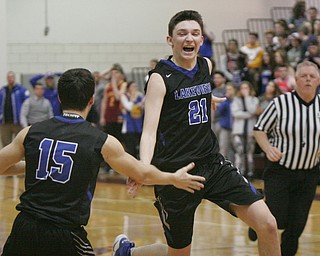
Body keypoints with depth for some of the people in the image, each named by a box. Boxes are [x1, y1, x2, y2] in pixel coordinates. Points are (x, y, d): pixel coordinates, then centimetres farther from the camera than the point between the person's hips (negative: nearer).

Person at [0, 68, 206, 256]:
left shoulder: (31, 133, 3)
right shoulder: (102, 142, -2)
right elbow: (143, 174, 9)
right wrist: (175, 179, 27)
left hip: (24, 227, 2)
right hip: (64, 236, -2)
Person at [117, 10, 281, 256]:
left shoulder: (207, 66, 6)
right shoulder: (160, 78, -13)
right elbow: (150, 129, -24)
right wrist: (144, 169, -39)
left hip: (212, 163, 6)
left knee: (268, 225, -9)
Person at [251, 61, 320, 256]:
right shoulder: (281, 103, -12)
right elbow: (259, 129, -3)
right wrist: (268, 148, -21)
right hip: (280, 169, -3)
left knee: (297, 225, 3)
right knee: (277, 221, -8)